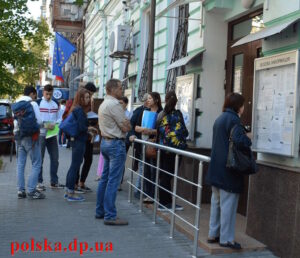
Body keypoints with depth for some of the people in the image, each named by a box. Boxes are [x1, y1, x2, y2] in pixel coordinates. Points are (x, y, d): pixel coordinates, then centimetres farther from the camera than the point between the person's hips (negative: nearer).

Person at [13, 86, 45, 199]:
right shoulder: (33, 104, -7)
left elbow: (15, 122, 10)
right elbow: (39, 121, -10)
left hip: (18, 136, 7)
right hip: (30, 136, -7)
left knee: (20, 164, 11)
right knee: (36, 163, -1)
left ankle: (20, 190, 12)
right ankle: (31, 190, -5)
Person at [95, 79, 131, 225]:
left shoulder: (103, 104, 17)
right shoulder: (114, 105, -15)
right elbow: (126, 127, -14)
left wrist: (124, 124, 5)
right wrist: (127, 124, 6)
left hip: (105, 141, 10)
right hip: (116, 144, -10)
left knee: (105, 179, 14)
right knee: (113, 181, -8)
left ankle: (100, 211, 21)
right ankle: (110, 216, -5)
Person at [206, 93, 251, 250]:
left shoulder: (220, 119, 14)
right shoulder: (233, 119, -14)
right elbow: (239, 139, -27)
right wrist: (248, 140, -7)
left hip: (216, 169, 9)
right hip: (228, 170, -9)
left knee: (217, 201, 15)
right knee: (228, 203, -2)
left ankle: (213, 234, 22)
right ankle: (226, 238, 5)